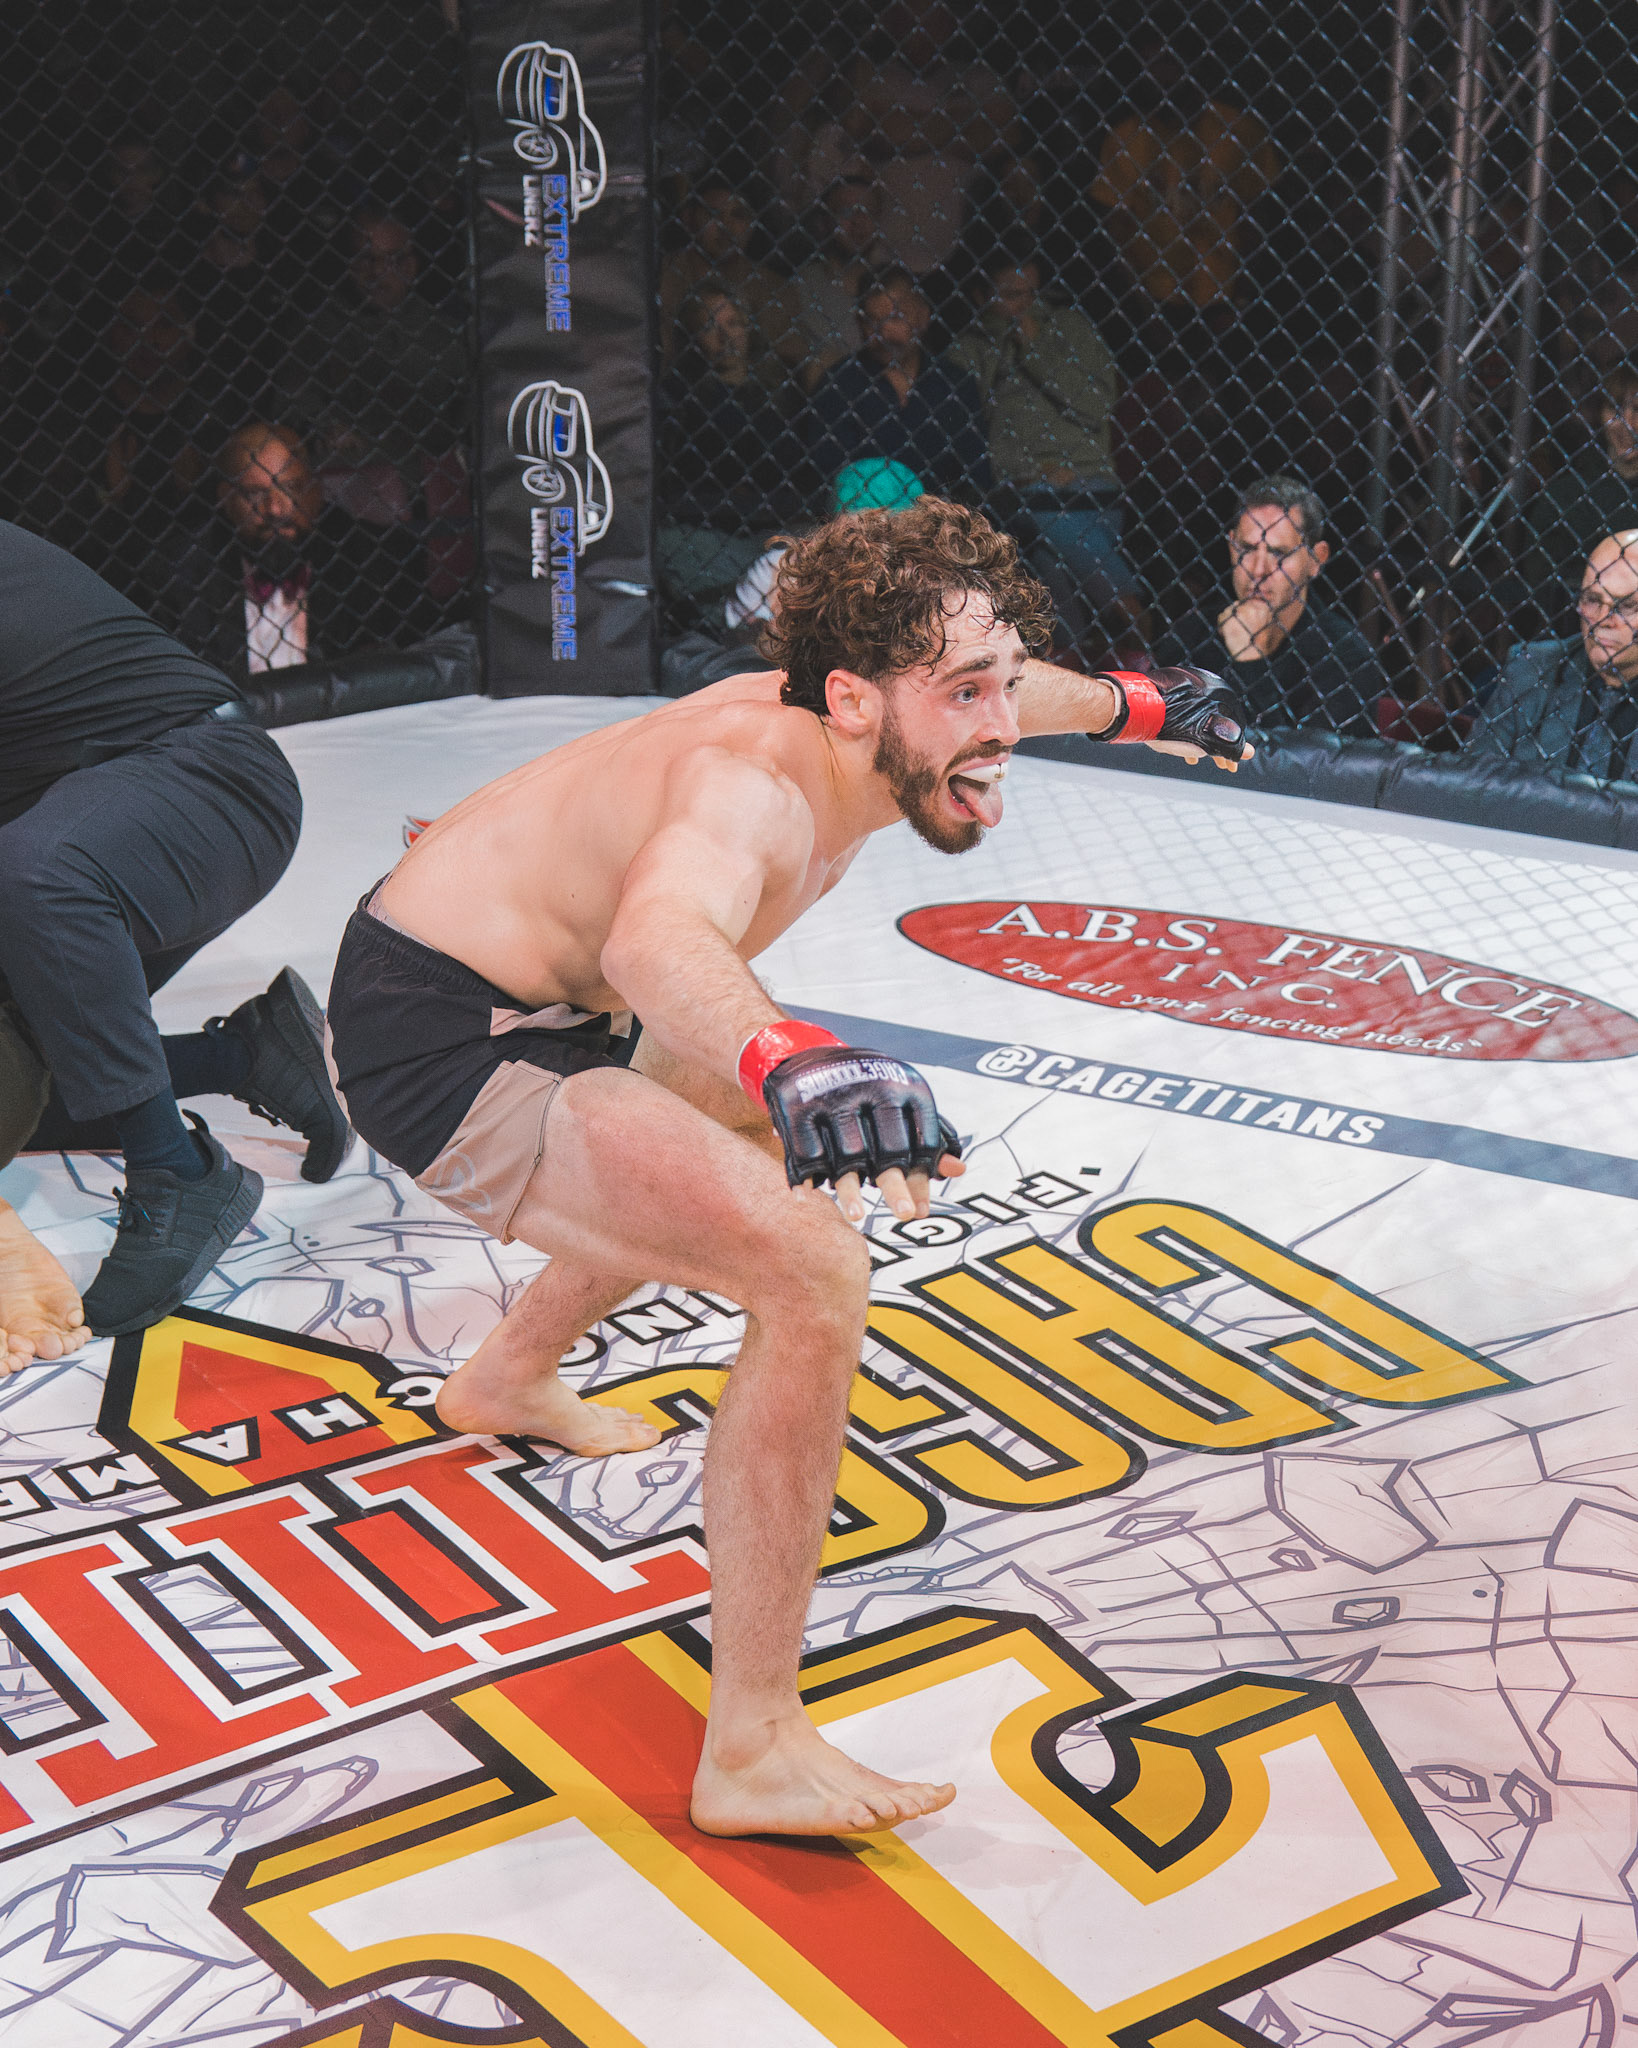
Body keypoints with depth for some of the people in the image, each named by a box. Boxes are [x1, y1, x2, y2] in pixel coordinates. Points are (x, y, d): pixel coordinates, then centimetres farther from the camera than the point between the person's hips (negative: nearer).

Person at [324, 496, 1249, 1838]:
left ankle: (510, 1378, 57)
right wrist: (790, 1060, -75)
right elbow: (657, 934, -55)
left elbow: (1014, 692, 21)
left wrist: (1136, 705, 40)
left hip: (537, 1006, 10)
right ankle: (754, 1755, -17)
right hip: (441, 1044, -10)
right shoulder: (755, 780, -31)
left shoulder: (862, 726, -4)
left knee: (754, 1134, 36)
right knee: (812, 1272, -24)